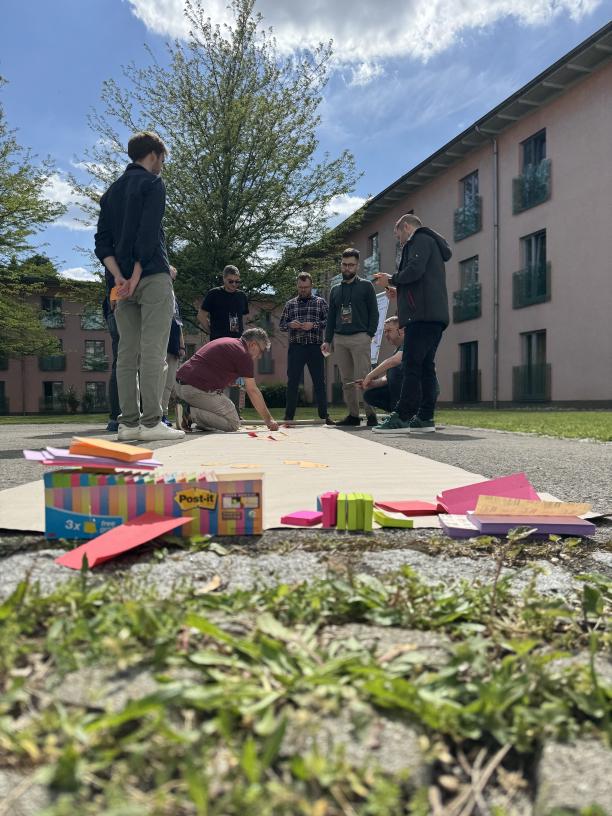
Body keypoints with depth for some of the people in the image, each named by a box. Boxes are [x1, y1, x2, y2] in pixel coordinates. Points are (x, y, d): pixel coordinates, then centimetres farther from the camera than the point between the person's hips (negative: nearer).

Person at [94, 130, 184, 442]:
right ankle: (151, 422, -11)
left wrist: (119, 277, 1)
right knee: (153, 351, -9)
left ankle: (129, 423, 3)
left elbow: (102, 243, 12)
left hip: (123, 281, 7)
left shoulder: (112, 191, 22)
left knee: (127, 354, 4)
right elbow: (149, 234, -13)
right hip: (152, 277, -7)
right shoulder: (152, 183, 1)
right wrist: (137, 277, -13)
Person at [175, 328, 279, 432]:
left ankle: (186, 407, 8)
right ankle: (192, 414, -13)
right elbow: (252, 391, -4)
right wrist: (269, 420, 3)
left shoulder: (228, 342, 22)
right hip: (198, 389, -10)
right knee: (233, 423, 0)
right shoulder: (243, 354, -5)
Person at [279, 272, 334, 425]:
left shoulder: (320, 302, 8)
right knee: (292, 382, 2)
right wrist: (290, 324, -8)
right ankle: (288, 416, 8)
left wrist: (314, 325, -13)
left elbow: (329, 321, 1)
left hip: (315, 347, -1)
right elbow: (282, 325, 13)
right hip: (296, 348, 1)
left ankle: (324, 415, 9)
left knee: (319, 381, 2)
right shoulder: (290, 304, 13)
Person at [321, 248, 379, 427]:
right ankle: (353, 415, 10)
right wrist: (327, 340, 11)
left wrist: (370, 334, -9)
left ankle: (371, 414, -7)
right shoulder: (335, 290, 19)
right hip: (339, 339, 5)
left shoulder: (365, 286, 6)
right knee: (346, 380, 5)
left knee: (362, 378, -12)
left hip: (360, 338, -5)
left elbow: (374, 313, 2)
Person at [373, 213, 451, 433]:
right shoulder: (432, 243, 31)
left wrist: (391, 279, -1)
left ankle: (402, 417, -14)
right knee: (426, 367, 6)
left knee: (411, 366, -12)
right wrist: (395, 284, 21)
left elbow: (414, 270, -16)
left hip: (422, 314, -10)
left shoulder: (419, 239, 1)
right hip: (434, 315, 10)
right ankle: (425, 418, 6)